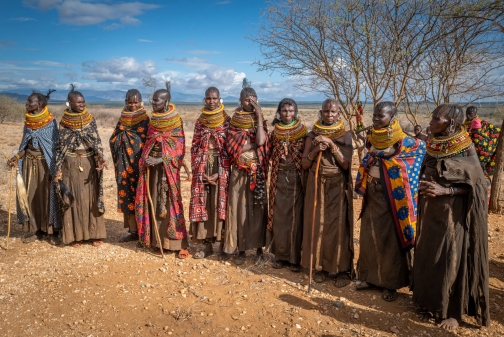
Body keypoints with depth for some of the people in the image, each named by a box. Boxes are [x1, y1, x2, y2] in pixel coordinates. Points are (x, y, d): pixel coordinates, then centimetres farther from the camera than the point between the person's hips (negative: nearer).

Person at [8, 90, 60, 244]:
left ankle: (52, 231, 9)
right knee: (30, 196, 7)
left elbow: (55, 146, -9)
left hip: (45, 163, -5)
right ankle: (34, 230, 17)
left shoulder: (51, 122, -8)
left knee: (47, 195, 0)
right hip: (29, 163, 5)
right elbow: (26, 145, 10)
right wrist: (17, 157, -6)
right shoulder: (28, 121, 6)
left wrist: (54, 168, -14)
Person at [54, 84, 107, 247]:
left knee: (91, 197, 4)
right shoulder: (64, 122, 0)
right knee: (74, 198, 4)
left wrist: (100, 158, -23)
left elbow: (97, 141, -4)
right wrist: (58, 169, -6)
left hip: (89, 162, 1)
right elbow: (60, 146, 1)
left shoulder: (90, 120, 1)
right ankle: (76, 235, 14)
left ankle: (95, 233, 13)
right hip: (71, 164, 0)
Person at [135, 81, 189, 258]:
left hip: (168, 167, -6)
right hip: (151, 166, 6)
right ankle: (156, 238, 18)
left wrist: (160, 161, -21)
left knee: (170, 203, -6)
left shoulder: (175, 121, -8)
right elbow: (148, 143, 16)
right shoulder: (152, 120, 9)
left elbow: (179, 148, -12)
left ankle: (179, 243, 1)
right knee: (154, 202, 7)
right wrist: (145, 158, -1)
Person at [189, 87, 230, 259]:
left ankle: (222, 242, 8)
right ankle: (207, 244, 8)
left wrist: (219, 174, -12)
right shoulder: (200, 121, 10)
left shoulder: (227, 121, 1)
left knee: (219, 203, -3)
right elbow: (194, 147, 7)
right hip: (203, 168, 3)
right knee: (202, 204, 1)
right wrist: (199, 172, -6)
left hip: (220, 168, -3)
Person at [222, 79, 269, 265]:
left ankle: (259, 247, 13)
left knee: (258, 208, 3)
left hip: (258, 172, 0)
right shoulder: (234, 122, 4)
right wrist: (255, 142, -10)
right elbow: (232, 148, -8)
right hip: (239, 172, 0)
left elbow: (261, 140, -15)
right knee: (239, 207, 2)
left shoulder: (260, 121, 5)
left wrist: (259, 115, -12)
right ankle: (240, 248, 12)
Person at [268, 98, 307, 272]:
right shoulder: (275, 132, 9)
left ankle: (296, 257, 10)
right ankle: (281, 255, 17)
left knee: (296, 216, 0)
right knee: (279, 215, 6)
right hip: (280, 178, 3)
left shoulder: (303, 131, 0)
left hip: (297, 178, -3)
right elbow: (269, 154, 11)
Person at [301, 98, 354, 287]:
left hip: (338, 187, -2)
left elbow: (346, 165, -10)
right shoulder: (312, 135, 4)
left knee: (339, 226, -2)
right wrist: (315, 150, -16)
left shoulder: (345, 136, -1)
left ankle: (343, 269, 11)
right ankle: (321, 266, 19)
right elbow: (305, 165, 1)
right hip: (317, 186, 2)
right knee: (318, 225, 4)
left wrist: (332, 144, -18)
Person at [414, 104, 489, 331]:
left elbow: (476, 185, -12)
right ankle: (433, 305, 26)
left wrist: (445, 191, -22)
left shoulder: (465, 149, -13)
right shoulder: (433, 146, 5)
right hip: (432, 213, 6)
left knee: (453, 261, 2)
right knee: (428, 259, 11)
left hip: (453, 215, -6)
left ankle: (454, 311, 18)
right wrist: (425, 188, -2)